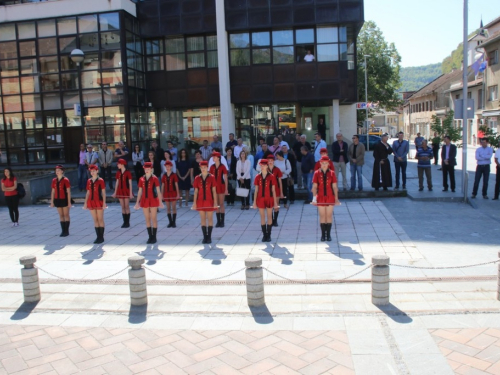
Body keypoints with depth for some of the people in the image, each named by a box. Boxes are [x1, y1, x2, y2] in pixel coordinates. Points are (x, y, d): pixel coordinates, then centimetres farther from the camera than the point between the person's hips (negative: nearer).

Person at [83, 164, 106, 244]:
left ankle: (101, 237, 6)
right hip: (91, 202, 5)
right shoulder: (89, 181, 9)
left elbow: (103, 192, -6)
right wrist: (85, 203, 9)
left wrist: (104, 202, -13)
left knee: (100, 219, 0)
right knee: (95, 220, 8)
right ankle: (98, 236, 14)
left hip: (99, 202, -5)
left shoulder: (101, 181, -5)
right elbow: (88, 193, 13)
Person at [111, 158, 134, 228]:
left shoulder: (128, 173, -8)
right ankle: (124, 222, 11)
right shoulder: (118, 173, 7)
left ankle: (127, 222, 6)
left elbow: (130, 184, -8)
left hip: (126, 191, -5)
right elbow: (117, 183, 11)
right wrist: (115, 192, 10)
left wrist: (131, 193, -11)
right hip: (120, 191, 5)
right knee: (123, 207, 6)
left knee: (127, 207, -2)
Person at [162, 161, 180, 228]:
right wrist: (162, 194, 5)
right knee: (168, 208, 5)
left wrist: (178, 194, -7)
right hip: (166, 193, 3)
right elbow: (162, 186, 8)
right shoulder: (164, 176, 6)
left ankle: (173, 222, 5)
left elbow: (176, 185, -3)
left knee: (174, 208, -1)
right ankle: (170, 222, 12)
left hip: (173, 193, -3)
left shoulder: (174, 175, -2)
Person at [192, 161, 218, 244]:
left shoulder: (211, 177, -2)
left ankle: (209, 237, 10)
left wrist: (215, 202, -7)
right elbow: (196, 191, 4)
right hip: (200, 201, 2)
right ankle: (205, 237, 13)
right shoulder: (197, 178, 3)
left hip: (209, 201, -2)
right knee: (203, 219, 6)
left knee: (210, 219, 3)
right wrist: (194, 202, 0)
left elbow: (214, 191, -2)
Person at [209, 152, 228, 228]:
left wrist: (226, 189, -8)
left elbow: (225, 179, -5)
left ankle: (222, 222, 6)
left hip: (221, 186, -4)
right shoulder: (212, 167, 6)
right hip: (214, 187, 4)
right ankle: (218, 221, 14)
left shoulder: (222, 167, -6)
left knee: (221, 204, 0)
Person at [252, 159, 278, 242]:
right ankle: (264, 235, 14)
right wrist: (254, 202, 1)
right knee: (262, 217, 6)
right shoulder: (258, 177, 2)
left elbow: (273, 190, -1)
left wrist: (275, 202, -3)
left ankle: (268, 235, 13)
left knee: (269, 217, 4)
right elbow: (256, 190, 5)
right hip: (260, 199, 2)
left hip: (269, 199, -2)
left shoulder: (271, 176, -3)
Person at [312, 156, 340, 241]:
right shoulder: (317, 173, 0)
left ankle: (328, 235, 12)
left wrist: (336, 199, -2)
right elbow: (314, 187, 0)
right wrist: (314, 198, -8)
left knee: (329, 216, 4)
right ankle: (323, 235, 11)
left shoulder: (332, 173, 1)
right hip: (321, 198, 0)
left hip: (330, 197, 0)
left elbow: (335, 187, 1)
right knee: (322, 216, 4)